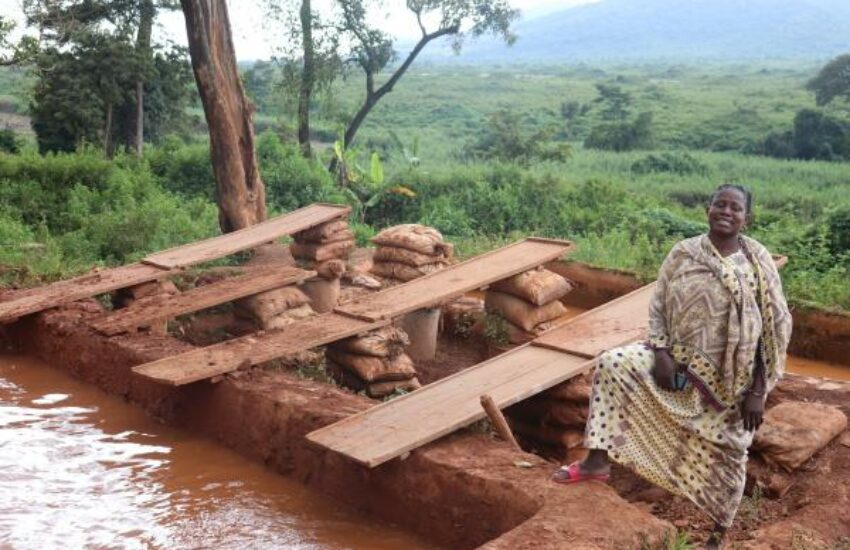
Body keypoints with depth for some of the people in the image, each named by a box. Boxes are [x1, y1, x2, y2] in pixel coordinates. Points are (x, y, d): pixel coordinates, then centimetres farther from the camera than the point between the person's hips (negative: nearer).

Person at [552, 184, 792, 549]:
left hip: (731, 378, -1)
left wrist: (757, 391, -11)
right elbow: (658, 307, 1)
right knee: (613, 365, -19)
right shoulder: (684, 253, -5)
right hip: (679, 359, 2)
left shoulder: (758, 262, -10)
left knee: (726, 454, 8)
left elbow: (775, 329, -8)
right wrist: (661, 354, -14)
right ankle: (597, 461, -11)